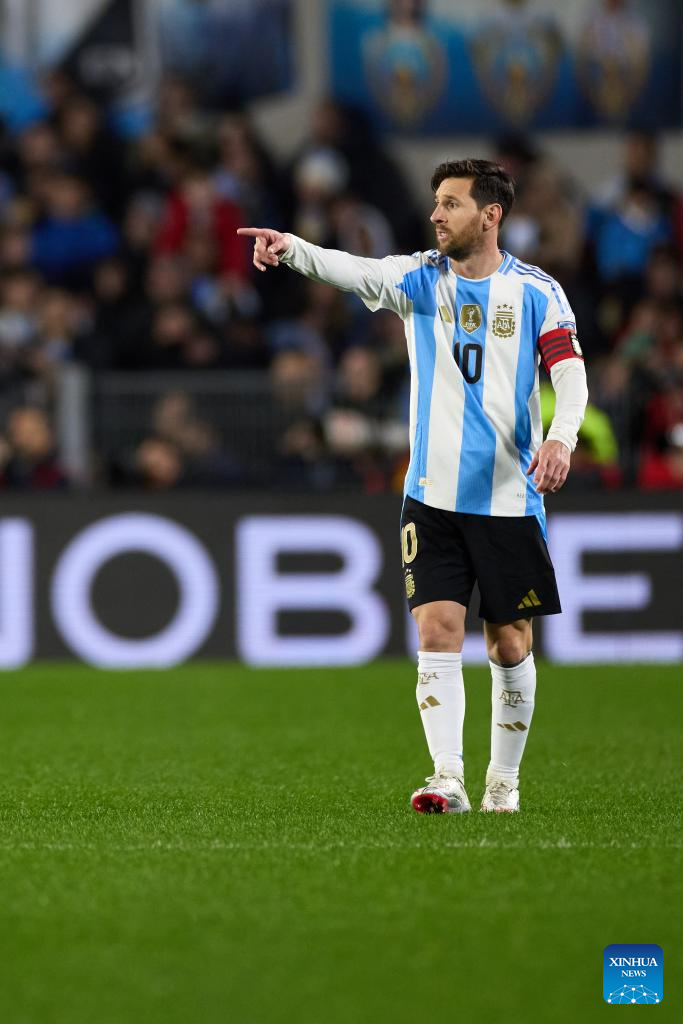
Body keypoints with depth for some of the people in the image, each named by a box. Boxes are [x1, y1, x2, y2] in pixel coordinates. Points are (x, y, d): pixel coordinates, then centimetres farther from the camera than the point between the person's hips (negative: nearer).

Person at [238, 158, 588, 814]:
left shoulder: (537, 292, 0)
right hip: (434, 496, 1)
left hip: (510, 499, -1)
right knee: (437, 630, -11)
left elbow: (570, 373, -4)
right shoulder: (421, 278, 3)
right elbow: (354, 270, -15)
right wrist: (292, 249, -35)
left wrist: (561, 437, -24)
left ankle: (504, 781, 18)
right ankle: (447, 778, -14)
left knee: (510, 644, 4)